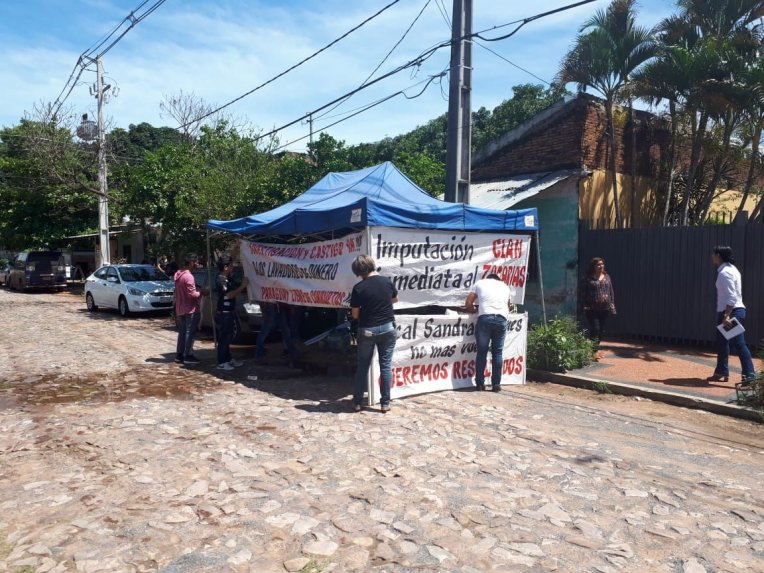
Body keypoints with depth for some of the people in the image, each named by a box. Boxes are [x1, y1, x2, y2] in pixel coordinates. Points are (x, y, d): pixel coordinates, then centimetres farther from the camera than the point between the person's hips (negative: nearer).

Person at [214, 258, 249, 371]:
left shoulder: (225, 279, 13)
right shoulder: (220, 280, -18)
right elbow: (229, 295, -25)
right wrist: (242, 286, -22)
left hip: (228, 313, 10)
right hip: (223, 314, -10)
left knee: (227, 337, 16)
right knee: (224, 338, -5)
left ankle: (228, 359, 25)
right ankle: (222, 363, 0)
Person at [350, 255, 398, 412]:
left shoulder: (358, 288, -12)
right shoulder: (387, 281, -3)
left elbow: (355, 315, -5)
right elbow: (395, 300, 15)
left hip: (367, 330, -2)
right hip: (387, 328, 2)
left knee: (362, 366, 11)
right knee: (386, 366, 7)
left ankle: (357, 403, 17)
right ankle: (385, 403, 11)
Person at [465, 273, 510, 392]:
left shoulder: (480, 283, 18)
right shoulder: (505, 286, 27)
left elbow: (468, 304, 10)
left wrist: (475, 310, 28)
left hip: (485, 318, -2)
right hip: (501, 319, 2)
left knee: (482, 352, 3)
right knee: (497, 352, 7)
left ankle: (480, 383, 4)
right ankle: (496, 384, 7)